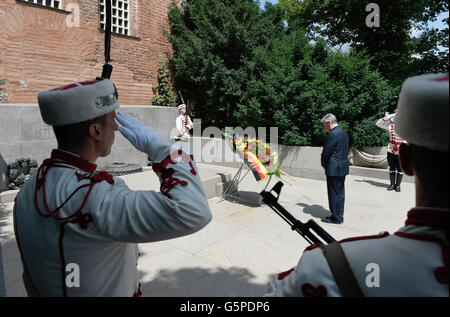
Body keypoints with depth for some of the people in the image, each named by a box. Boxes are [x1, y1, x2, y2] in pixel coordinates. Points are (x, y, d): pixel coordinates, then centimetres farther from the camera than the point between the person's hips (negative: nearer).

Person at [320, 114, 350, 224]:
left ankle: (336, 217, 9)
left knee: (334, 193, 0)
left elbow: (326, 152, -17)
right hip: (343, 167, 10)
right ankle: (339, 215, 25)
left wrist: (323, 164, 1)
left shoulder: (333, 134, -17)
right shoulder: (343, 132, 14)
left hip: (334, 169, -10)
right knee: (340, 192, 15)